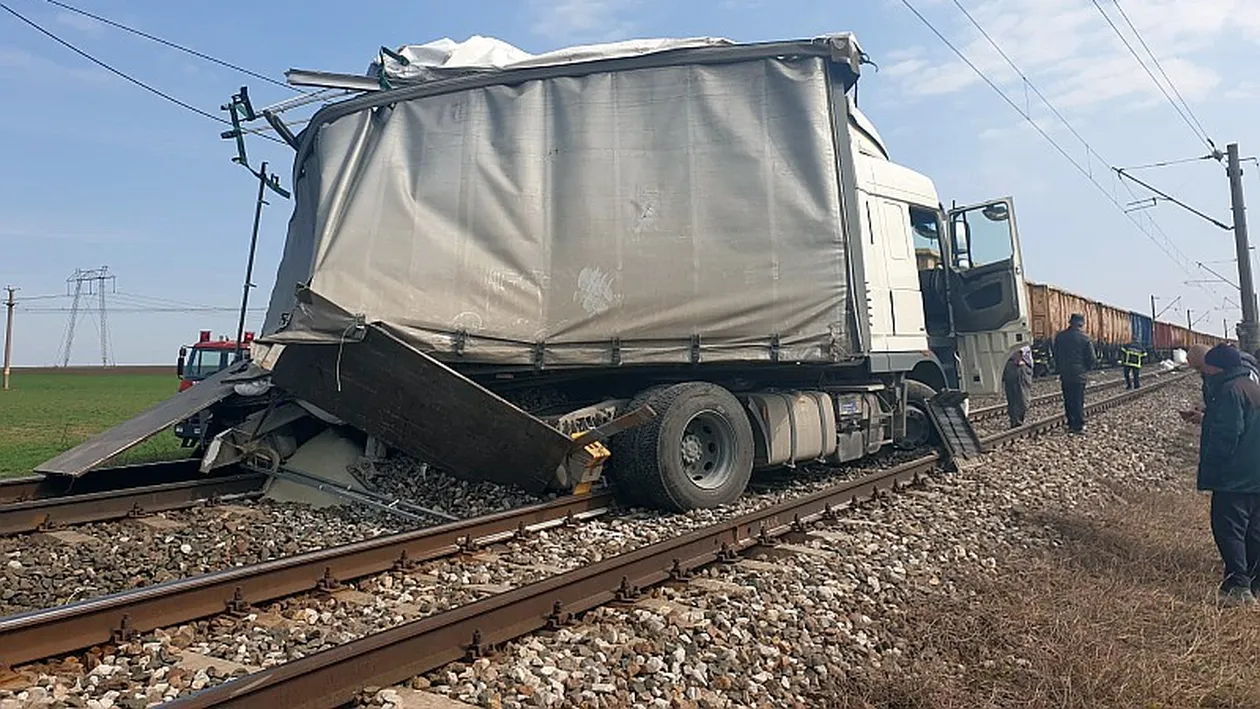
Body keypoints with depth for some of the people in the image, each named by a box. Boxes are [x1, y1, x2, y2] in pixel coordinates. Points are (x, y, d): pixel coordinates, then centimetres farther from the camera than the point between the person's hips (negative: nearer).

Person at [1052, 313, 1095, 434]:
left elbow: (1056, 356, 9)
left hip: (1064, 375, 3)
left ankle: (1071, 425, 13)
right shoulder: (1085, 338, -8)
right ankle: (1079, 426, 5)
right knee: (1079, 401, 2)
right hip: (1080, 374, -3)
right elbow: (1091, 358, -5)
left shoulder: (1059, 337, 3)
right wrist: (1087, 369, 12)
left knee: (1068, 401, 9)